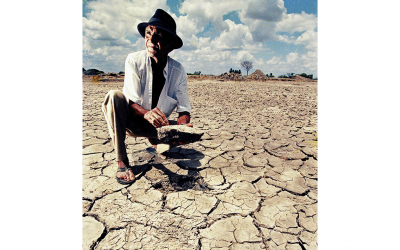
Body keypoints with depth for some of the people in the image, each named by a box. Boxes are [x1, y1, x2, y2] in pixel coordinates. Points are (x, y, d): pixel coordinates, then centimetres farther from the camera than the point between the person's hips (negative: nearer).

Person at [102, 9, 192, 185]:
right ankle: (121, 162, -22)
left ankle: (156, 144, 15)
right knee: (114, 95, -31)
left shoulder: (178, 71, -11)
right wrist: (147, 114, -45)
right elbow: (131, 102, -23)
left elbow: (184, 109, -13)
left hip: (157, 125, 2)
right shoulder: (134, 61, -16)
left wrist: (183, 127, -35)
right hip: (130, 120, -1)